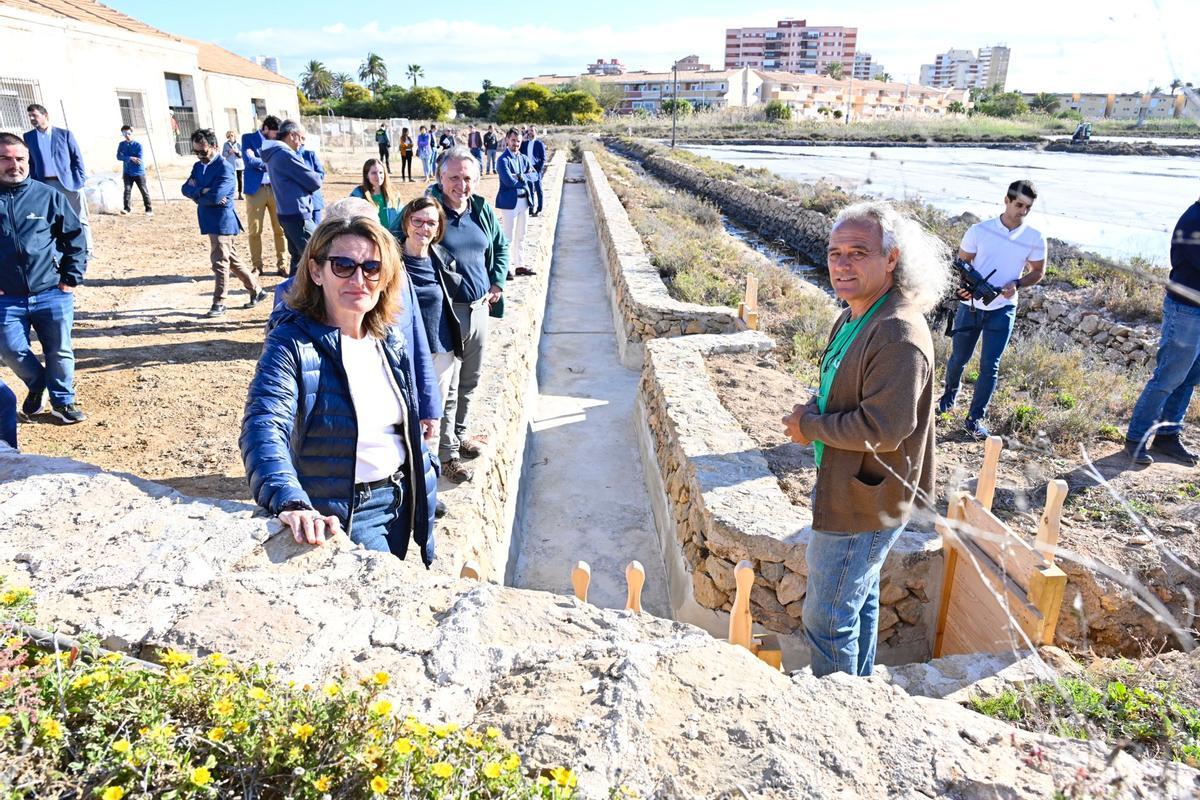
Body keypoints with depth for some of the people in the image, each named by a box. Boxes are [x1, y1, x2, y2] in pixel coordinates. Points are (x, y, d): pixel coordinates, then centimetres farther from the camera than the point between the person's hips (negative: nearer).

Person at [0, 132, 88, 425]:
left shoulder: (49, 196, -1)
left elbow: (76, 237, 5)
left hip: (52, 293, -1)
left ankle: (63, 400, 24)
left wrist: (72, 278, -1)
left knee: (60, 351, 5)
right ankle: (37, 386, 30)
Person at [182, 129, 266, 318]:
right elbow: (186, 189, 3)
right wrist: (203, 192, -16)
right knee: (232, 260, 14)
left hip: (223, 222, -9)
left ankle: (219, 303, 3)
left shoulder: (225, 168, -14)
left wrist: (196, 193, -7)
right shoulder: (198, 166, 13)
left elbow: (216, 195, -24)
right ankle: (256, 291, 24)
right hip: (212, 222, 9)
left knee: (220, 262, -5)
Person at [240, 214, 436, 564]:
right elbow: (264, 429, -33)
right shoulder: (292, 344, -19)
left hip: (401, 503, 6)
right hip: (340, 515, -6)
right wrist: (291, 503, -50)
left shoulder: (392, 342, 1)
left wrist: (424, 495, 14)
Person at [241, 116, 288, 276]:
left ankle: (281, 264, 7)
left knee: (280, 229, -2)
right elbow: (249, 160, -8)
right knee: (254, 230, -1)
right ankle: (257, 266, 9)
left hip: (275, 189, 2)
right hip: (256, 190, -2)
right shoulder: (248, 138, 6)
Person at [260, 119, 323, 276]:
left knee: (298, 256, 17)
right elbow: (315, 182, -14)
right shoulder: (286, 155, -16)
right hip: (298, 215, -10)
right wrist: (315, 176, 7)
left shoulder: (273, 155, 15)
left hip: (287, 214, 10)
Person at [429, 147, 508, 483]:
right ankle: (447, 453, 15)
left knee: (470, 380, 19)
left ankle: (459, 433, 39)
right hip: (446, 311, -6)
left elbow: (502, 245, 22)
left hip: (479, 307, 7)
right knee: (447, 386, 1)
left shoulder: (482, 210, 5)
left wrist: (498, 282, 10)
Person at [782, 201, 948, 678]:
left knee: (827, 619, 4)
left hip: (863, 504, -10)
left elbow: (882, 428, -29)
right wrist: (813, 410, -1)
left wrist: (810, 426, -16)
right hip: (846, 490, 10)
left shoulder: (898, 335, -27)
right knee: (859, 600, 26)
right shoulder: (855, 318, 6)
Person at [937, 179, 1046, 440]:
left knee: (990, 366, -3)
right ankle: (950, 393, 43)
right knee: (959, 358, 14)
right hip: (971, 306, 0)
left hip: (1002, 310, 0)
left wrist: (1016, 285, -13)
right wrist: (963, 284, -21)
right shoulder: (979, 230, -7)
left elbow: (1038, 272, 7)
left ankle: (975, 418, 8)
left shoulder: (1035, 239, -4)